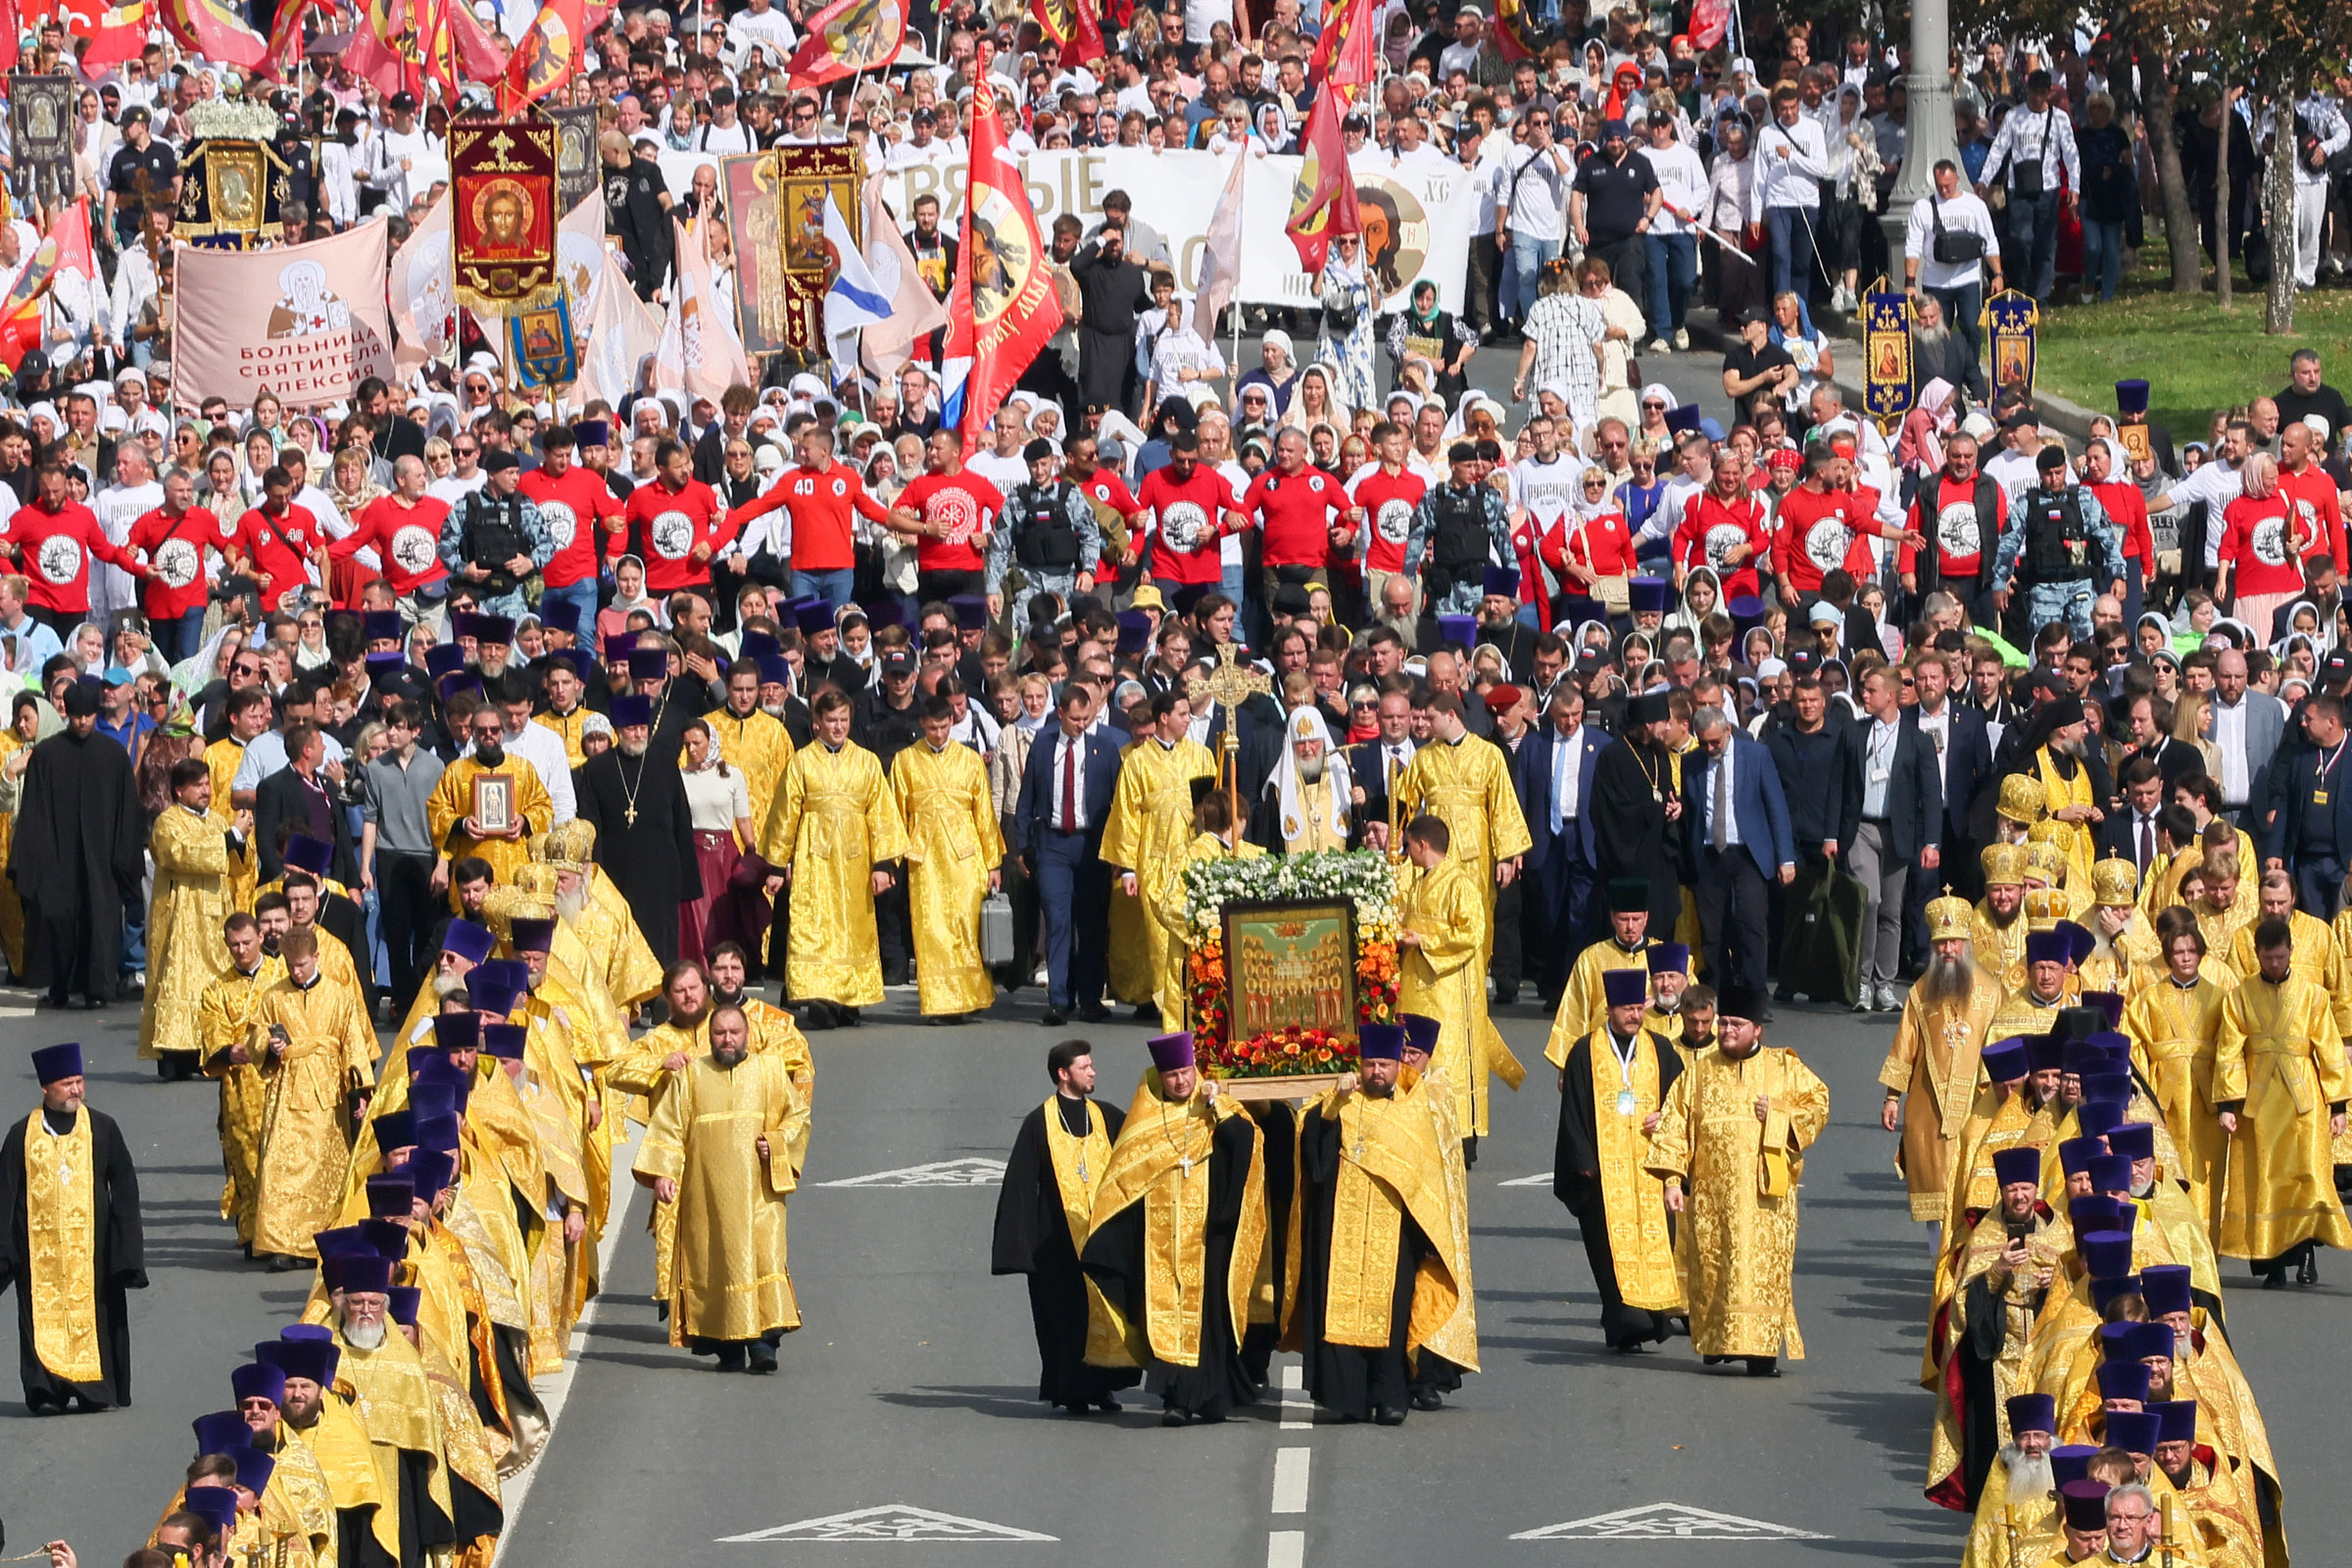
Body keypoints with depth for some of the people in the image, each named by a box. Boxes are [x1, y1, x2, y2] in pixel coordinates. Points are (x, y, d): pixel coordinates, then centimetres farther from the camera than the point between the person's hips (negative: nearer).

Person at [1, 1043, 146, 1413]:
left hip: (91, 1243, 0)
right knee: (45, 1316, -2)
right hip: (40, 1244, 0)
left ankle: (99, 1389, 8)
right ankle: (47, 1392, 2)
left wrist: (127, 1243, 0)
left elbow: (124, 1187, 6)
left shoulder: (102, 1129, 5)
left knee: (94, 1310, 1)